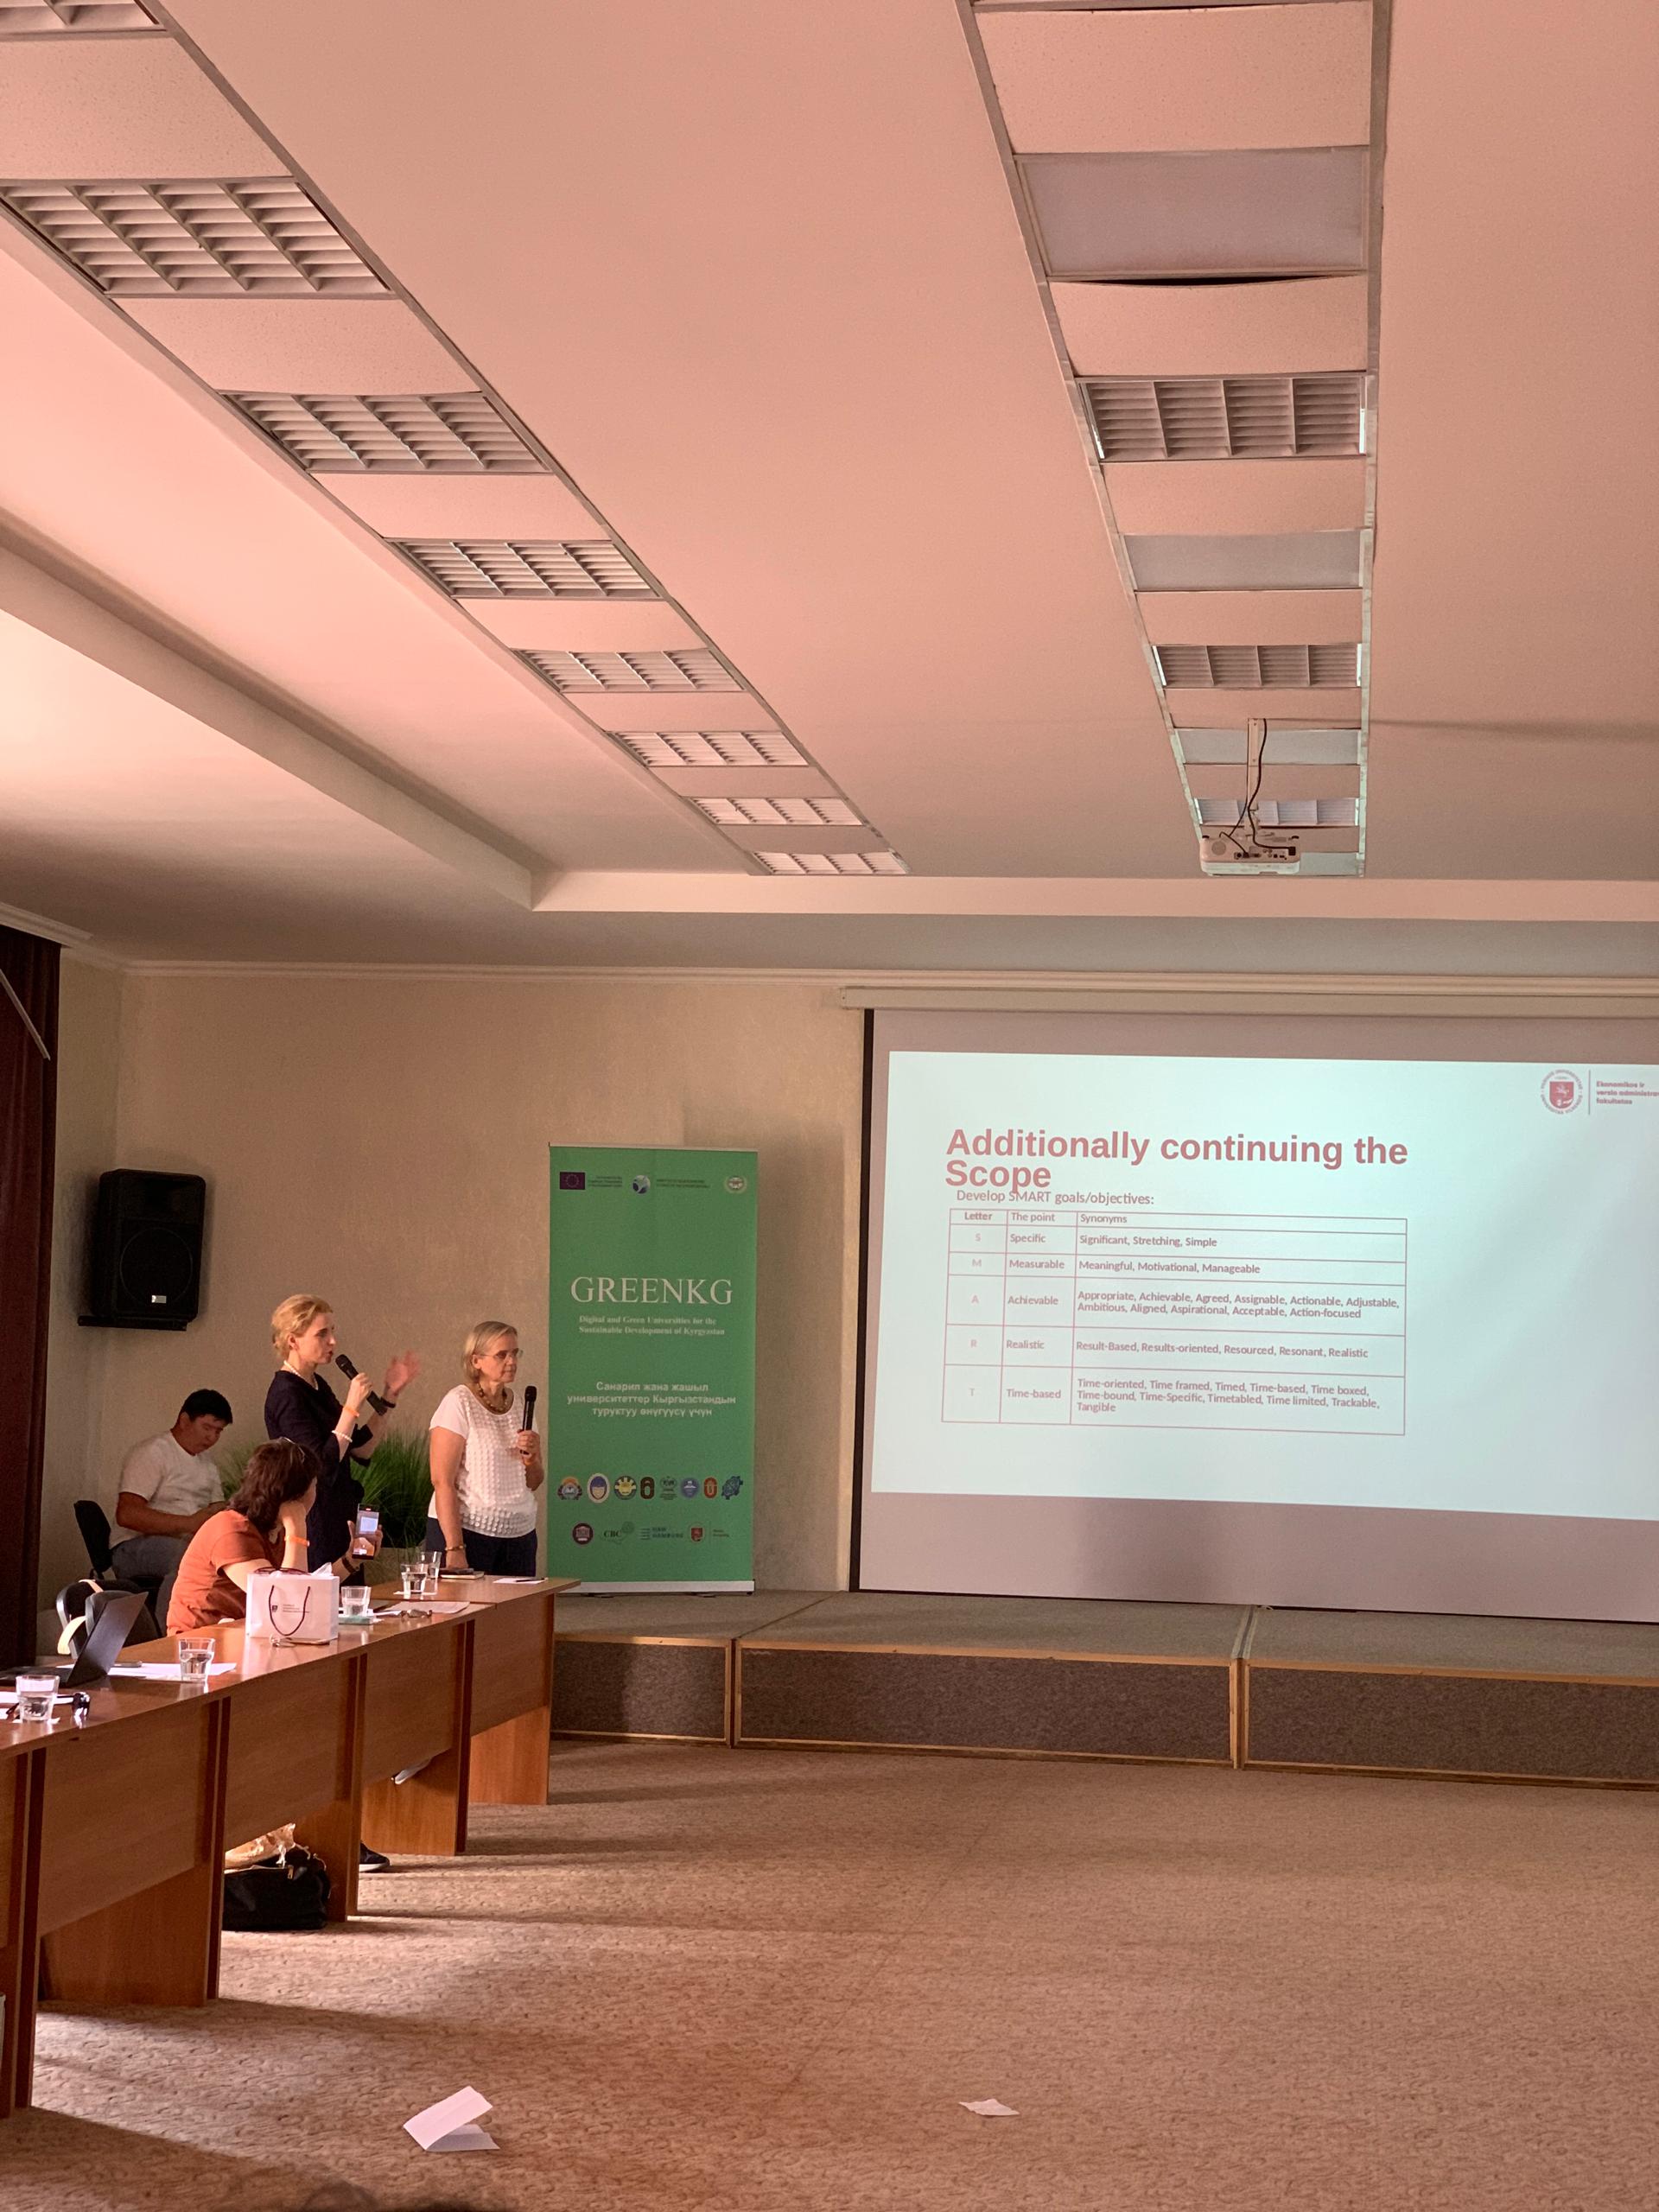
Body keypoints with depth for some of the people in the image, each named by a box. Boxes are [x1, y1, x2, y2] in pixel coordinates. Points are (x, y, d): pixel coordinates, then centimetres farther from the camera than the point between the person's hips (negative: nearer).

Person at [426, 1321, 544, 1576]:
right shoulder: (458, 1403, -8)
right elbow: (442, 1481, -14)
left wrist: (531, 1458, -7)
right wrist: (454, 1548, -20)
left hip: (519, 1534, 6)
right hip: (466, 1531, -6)